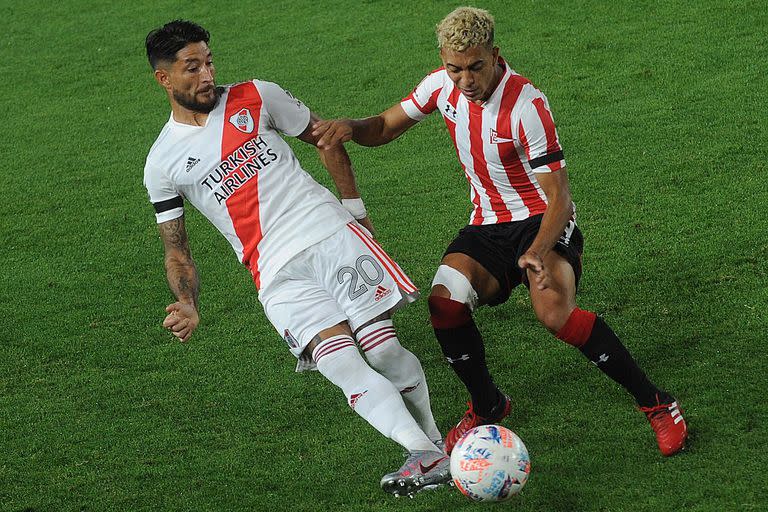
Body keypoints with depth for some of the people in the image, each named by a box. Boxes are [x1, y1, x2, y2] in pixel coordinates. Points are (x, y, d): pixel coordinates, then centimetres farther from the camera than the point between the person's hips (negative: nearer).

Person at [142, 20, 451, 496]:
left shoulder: (255, 98, 8)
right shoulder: (163, 162, 8)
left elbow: (325, 137, 19)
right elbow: (176, 250, 14)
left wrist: (354, 207, 15)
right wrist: (189, 306, -3)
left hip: (331, 233, 1)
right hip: (278, 273, -1)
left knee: (384, 349, -11)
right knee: (339, 360, -23)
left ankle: (432, 438, 10)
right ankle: (429, 455, -24)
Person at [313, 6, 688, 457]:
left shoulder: (527, 106, -22)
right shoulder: (443, 86, -4)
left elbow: (559, 197, -21)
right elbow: (385, 128, 10)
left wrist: (538, 251, -40)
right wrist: (350, 127, -13)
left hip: (543, 221, -5)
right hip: (488, 226, 5)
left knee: (554, 311, -33)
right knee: (444, 302, -24)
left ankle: (655, 403, -17)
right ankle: (487, 407, 3)